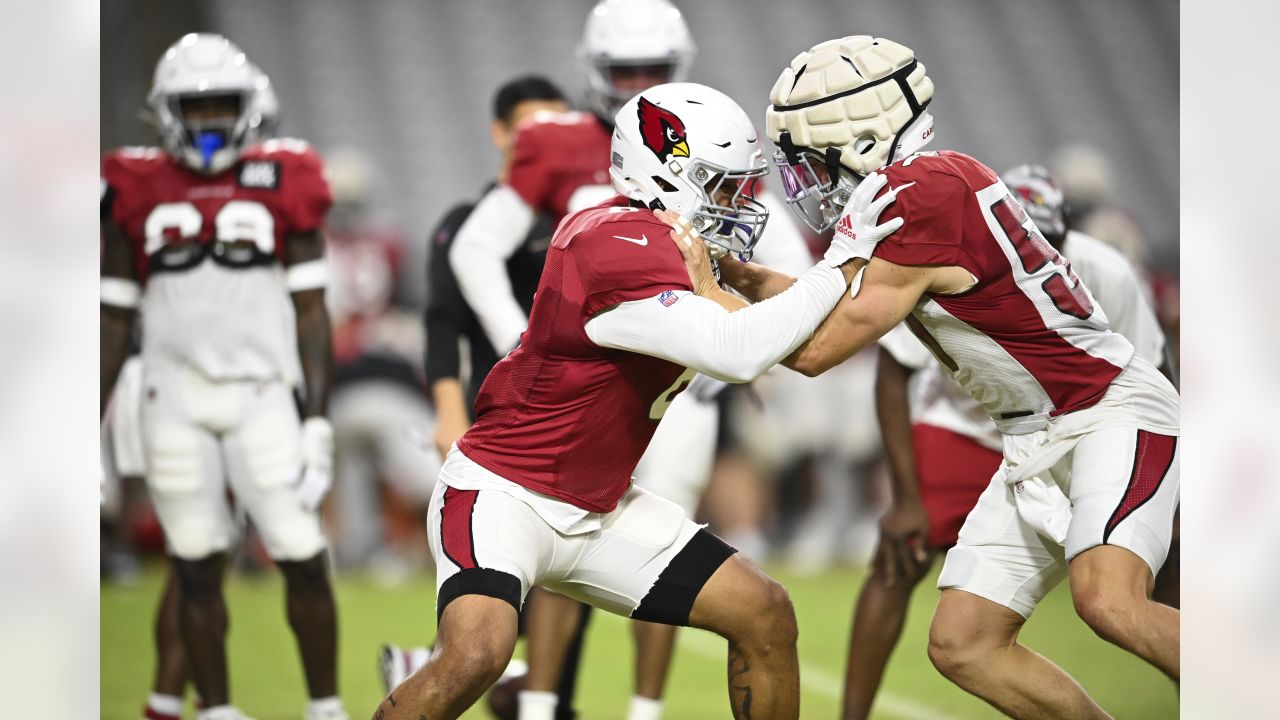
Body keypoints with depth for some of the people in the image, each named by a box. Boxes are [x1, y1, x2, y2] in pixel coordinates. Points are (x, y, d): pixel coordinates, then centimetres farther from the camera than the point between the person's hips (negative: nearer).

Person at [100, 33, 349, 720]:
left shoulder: (283, 182, 2)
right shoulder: (137, 192, 4)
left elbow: (310, 312, 3)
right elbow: (116, 316, 10)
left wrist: (317, 420, -2)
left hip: (261, 397, -1)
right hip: (174, 399, 1)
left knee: (304, 560, -4)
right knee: (197, 568, 3)